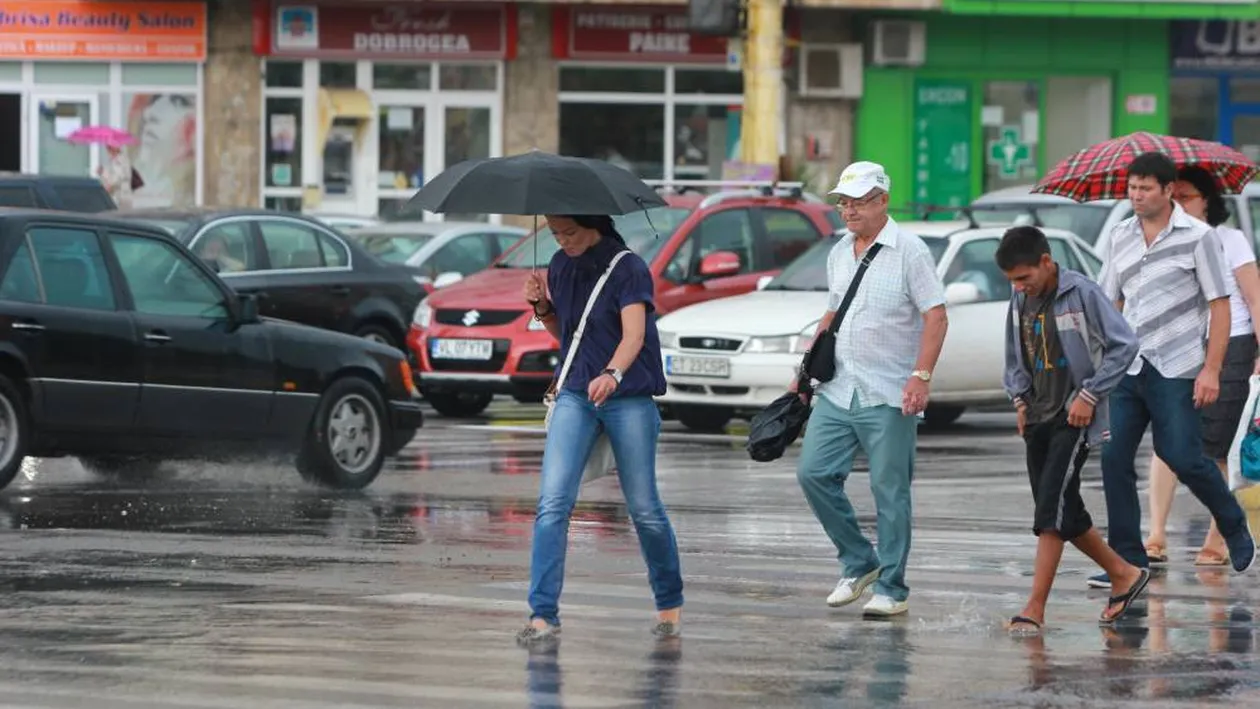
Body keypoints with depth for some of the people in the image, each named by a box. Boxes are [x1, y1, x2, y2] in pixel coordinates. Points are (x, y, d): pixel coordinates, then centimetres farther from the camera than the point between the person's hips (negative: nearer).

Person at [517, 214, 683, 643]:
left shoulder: (628, 269, -10)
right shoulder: (561, 266, 8)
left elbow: (634, 334, -23)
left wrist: (613, 373, -42)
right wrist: (542, 307, 0)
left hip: (629, 398, -4)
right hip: (575, 396, 4)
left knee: (643, 508, 3)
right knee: (553, 502, -10)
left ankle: (670, 605, 22)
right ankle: (543, 614, -13)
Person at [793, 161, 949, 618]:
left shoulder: (908, 251, -7)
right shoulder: (839, 254, 14)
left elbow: (935, 317, -11)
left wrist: (921, 376, -21)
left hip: (888, 396, -7)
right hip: (837, 390, 7)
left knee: (889, 490, -2)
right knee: (814, 473, 0)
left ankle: (891, 588, 5)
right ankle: (859, 564, 14)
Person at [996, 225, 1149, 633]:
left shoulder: (1082, 293, -13)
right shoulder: (1021, 299, 7)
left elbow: (1124, 345, -12)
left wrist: (1089, 395, -14)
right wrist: (1019, 399, 8)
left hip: (1074, 417, -7)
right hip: (1038, 417, 7)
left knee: (1051, 508, -14)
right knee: (1065, 512, 9)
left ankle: (1035, 608, -16)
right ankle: (1123, 574, 27)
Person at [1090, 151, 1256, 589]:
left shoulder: (1198, 237, -4)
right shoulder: (1121, 237, 11)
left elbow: (1220, 306, -5)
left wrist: (1211, 370, -12)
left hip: (1175, 371, -5)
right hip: (1127, 368, 5)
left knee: (1183, 458, -6)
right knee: (1114, 459, -3)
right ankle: (1127, 560, 5)